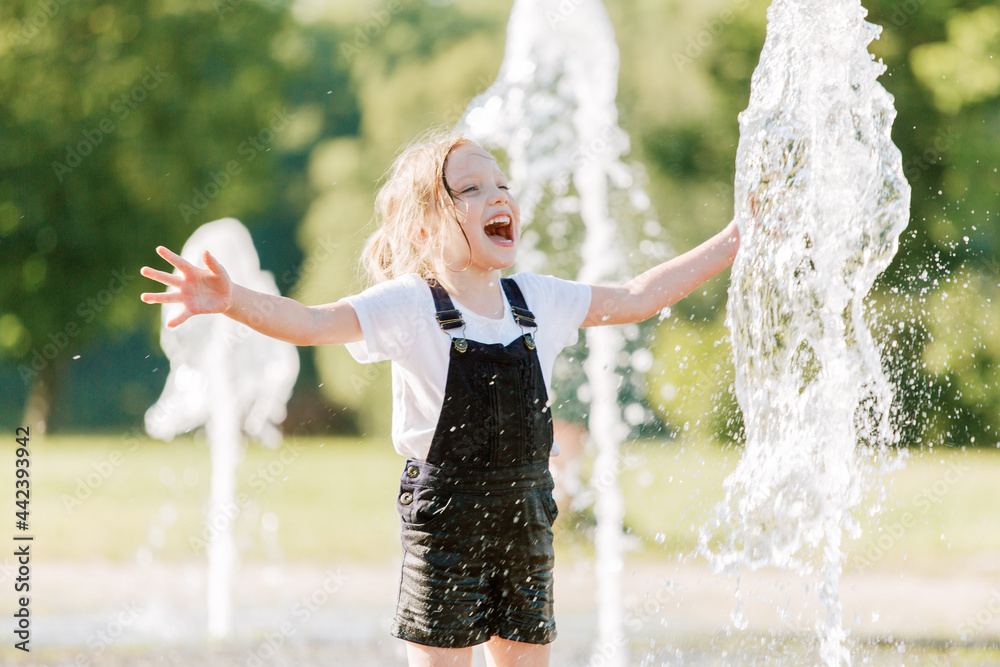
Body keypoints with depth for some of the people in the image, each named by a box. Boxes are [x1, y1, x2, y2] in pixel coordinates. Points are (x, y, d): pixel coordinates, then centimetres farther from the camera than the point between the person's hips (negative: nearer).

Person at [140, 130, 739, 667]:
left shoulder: (539, 300, 8)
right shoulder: (411, 306, -9)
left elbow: (636, 299, 20)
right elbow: (314, 323, -22)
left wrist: (731, 243, 22)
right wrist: (234, 301, -40)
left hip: (526, 514, 5)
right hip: (447, 515, -5)